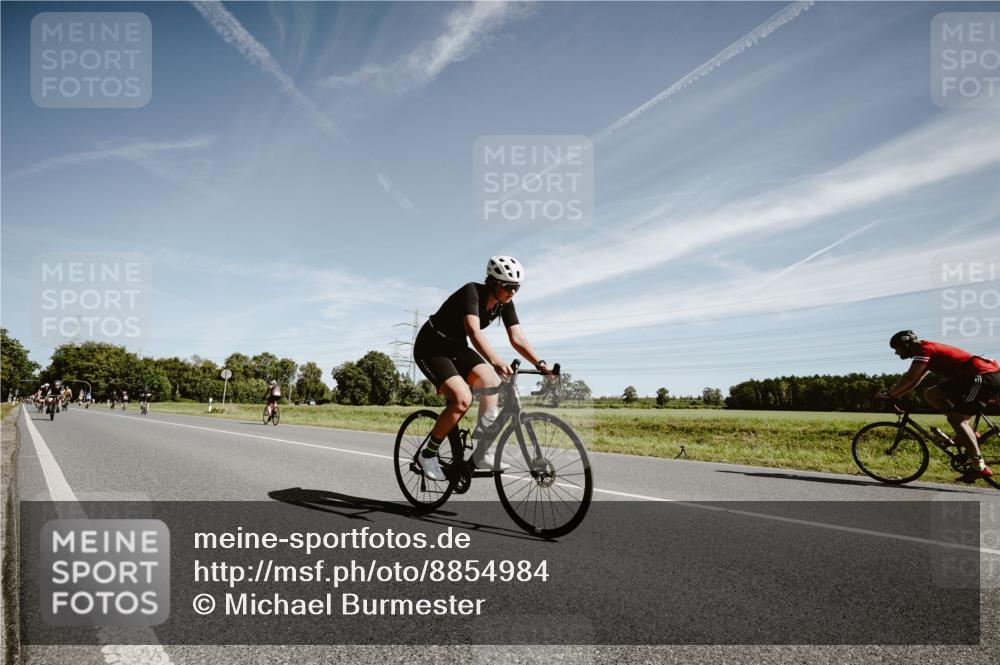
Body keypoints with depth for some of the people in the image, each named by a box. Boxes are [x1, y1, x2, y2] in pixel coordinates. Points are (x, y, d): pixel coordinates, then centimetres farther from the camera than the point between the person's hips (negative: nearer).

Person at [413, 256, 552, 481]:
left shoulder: (505, 303, -6)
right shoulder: (472, 292, -28)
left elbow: (517, 338, -11)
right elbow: (474, 332, -44)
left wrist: (540, 364, -25)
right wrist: (496, 362, -58)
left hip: (456, 348, 7)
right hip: (431, 348, -7)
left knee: (492, 382, -16)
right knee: (462, 398, -24)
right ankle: (428, 454, -6)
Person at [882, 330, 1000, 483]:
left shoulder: (924, 349, -9)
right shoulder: (930, 351, 21)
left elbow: (909, 378, -17)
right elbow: (914, 381, 22)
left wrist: (890, 394, -8)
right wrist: (895, 396, 16)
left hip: (984, 377, -9)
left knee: (957, 418, -12)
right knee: (931, 394, 8)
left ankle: (979, 466, -15)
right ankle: (967, 433, 6)